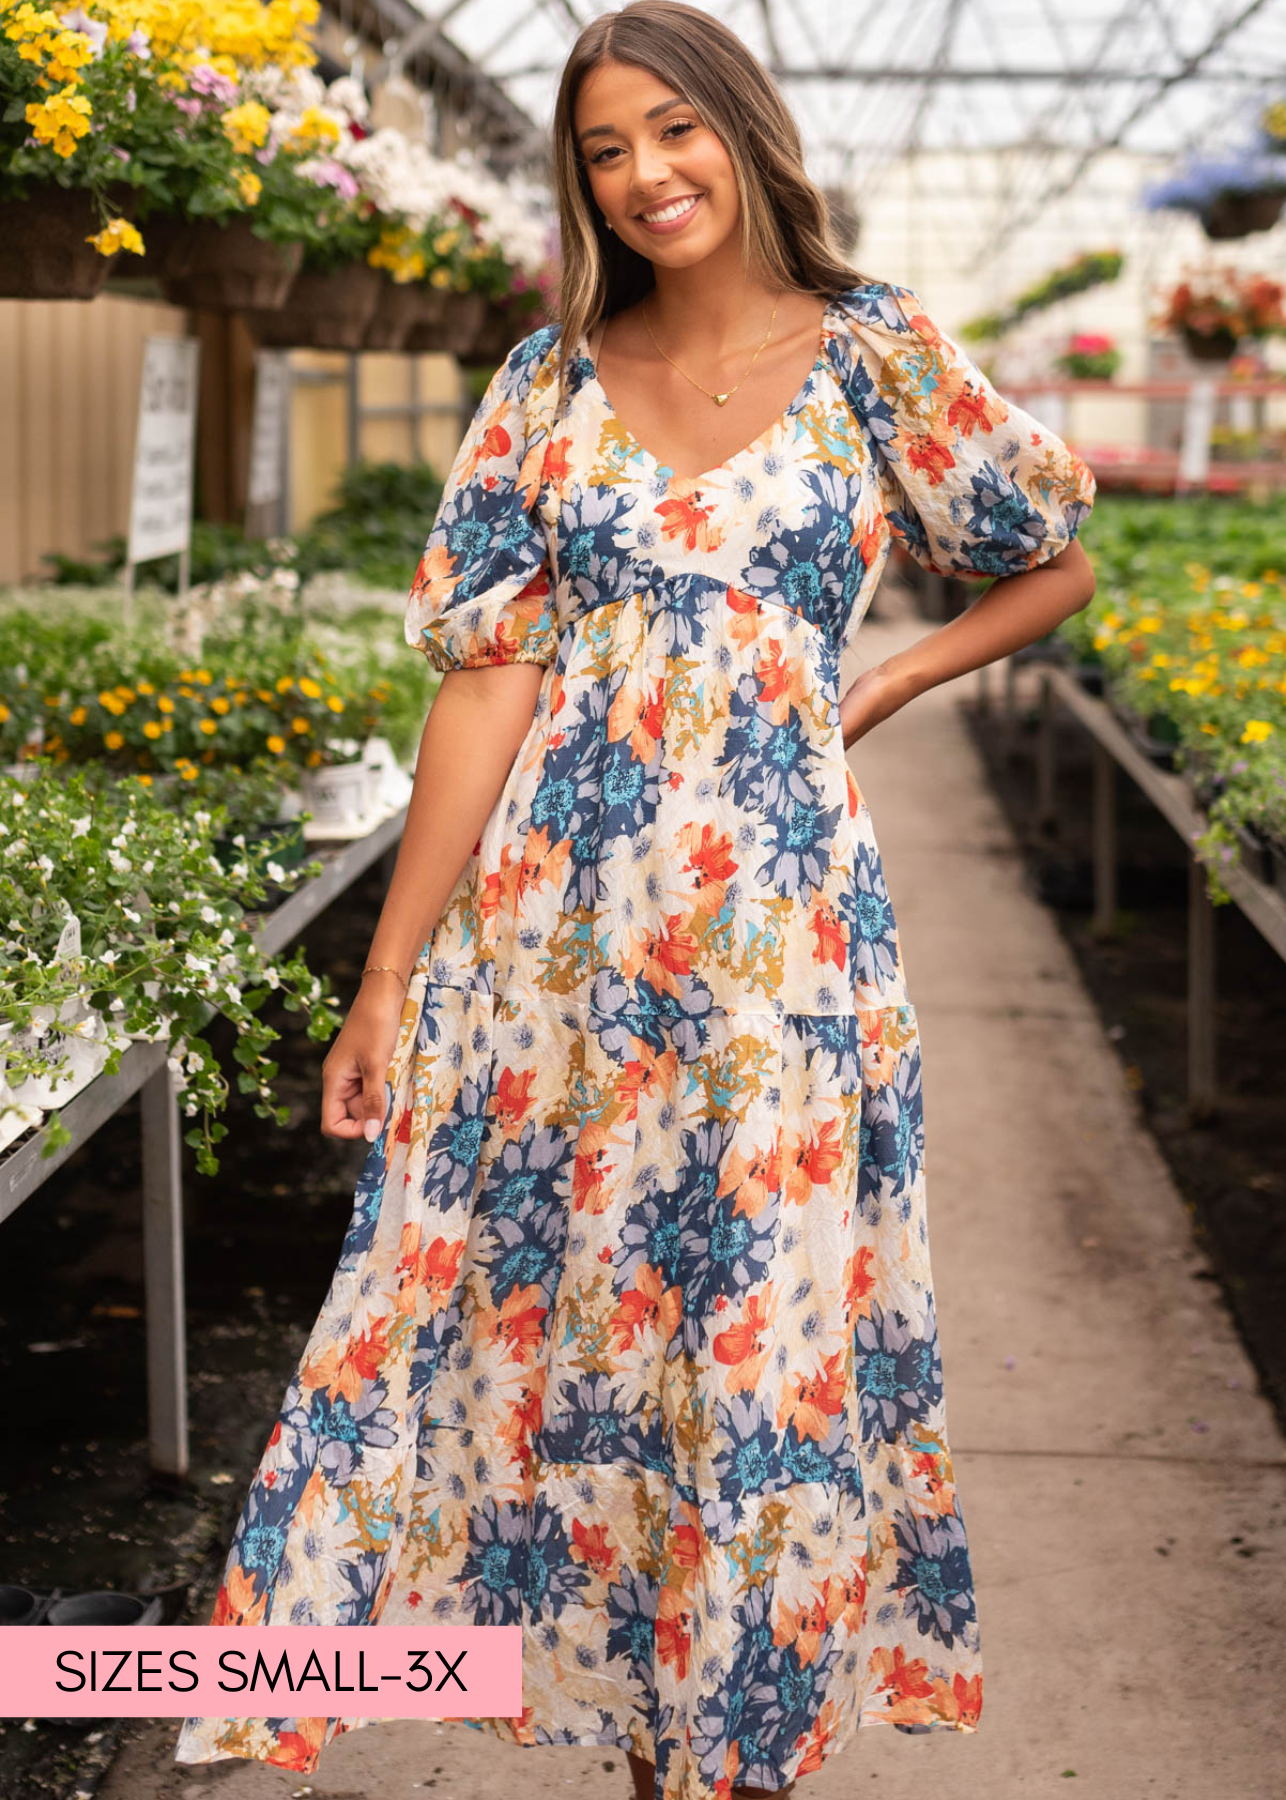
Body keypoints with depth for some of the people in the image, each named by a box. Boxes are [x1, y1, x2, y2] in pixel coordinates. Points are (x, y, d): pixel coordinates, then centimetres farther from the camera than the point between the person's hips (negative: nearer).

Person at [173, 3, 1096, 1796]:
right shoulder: (553, 380, 6)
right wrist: (389, 975, -3)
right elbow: (490, 673, 1)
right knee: (545, 1313, 6)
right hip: (550, 926, 2)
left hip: (775, 927, -2)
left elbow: (1058, 560, 14)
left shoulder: (875, 354, 2)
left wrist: (875, 692, 3)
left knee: (757, 1340, 5)